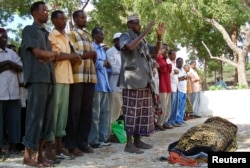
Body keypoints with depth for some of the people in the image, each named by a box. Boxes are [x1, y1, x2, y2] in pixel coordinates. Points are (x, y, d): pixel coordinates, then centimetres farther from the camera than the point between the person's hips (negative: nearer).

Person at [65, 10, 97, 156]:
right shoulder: (71, 34, 2)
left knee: (87, 110, 6)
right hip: (77, 76, -6)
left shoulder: (88, 36, 23)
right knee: (75, 110, -4)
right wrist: (88, 54, -1)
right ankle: (71, 144, 3)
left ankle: (83, 141, 14)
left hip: (90, 76, 7)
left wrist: (93, 56, -1)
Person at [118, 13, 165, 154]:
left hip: (144, 81, 8)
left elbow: (156, 51, 22)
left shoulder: (142, 40, 21)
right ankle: (129, 144, -3)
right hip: (132, 81, -8)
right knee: (132, 111, -7)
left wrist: (160, 37, 7)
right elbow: (130, 46, -25)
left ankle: (137, 140, 19)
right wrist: (145, 32, -20)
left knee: (143, 111, 10)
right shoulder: (125, 36, -2)